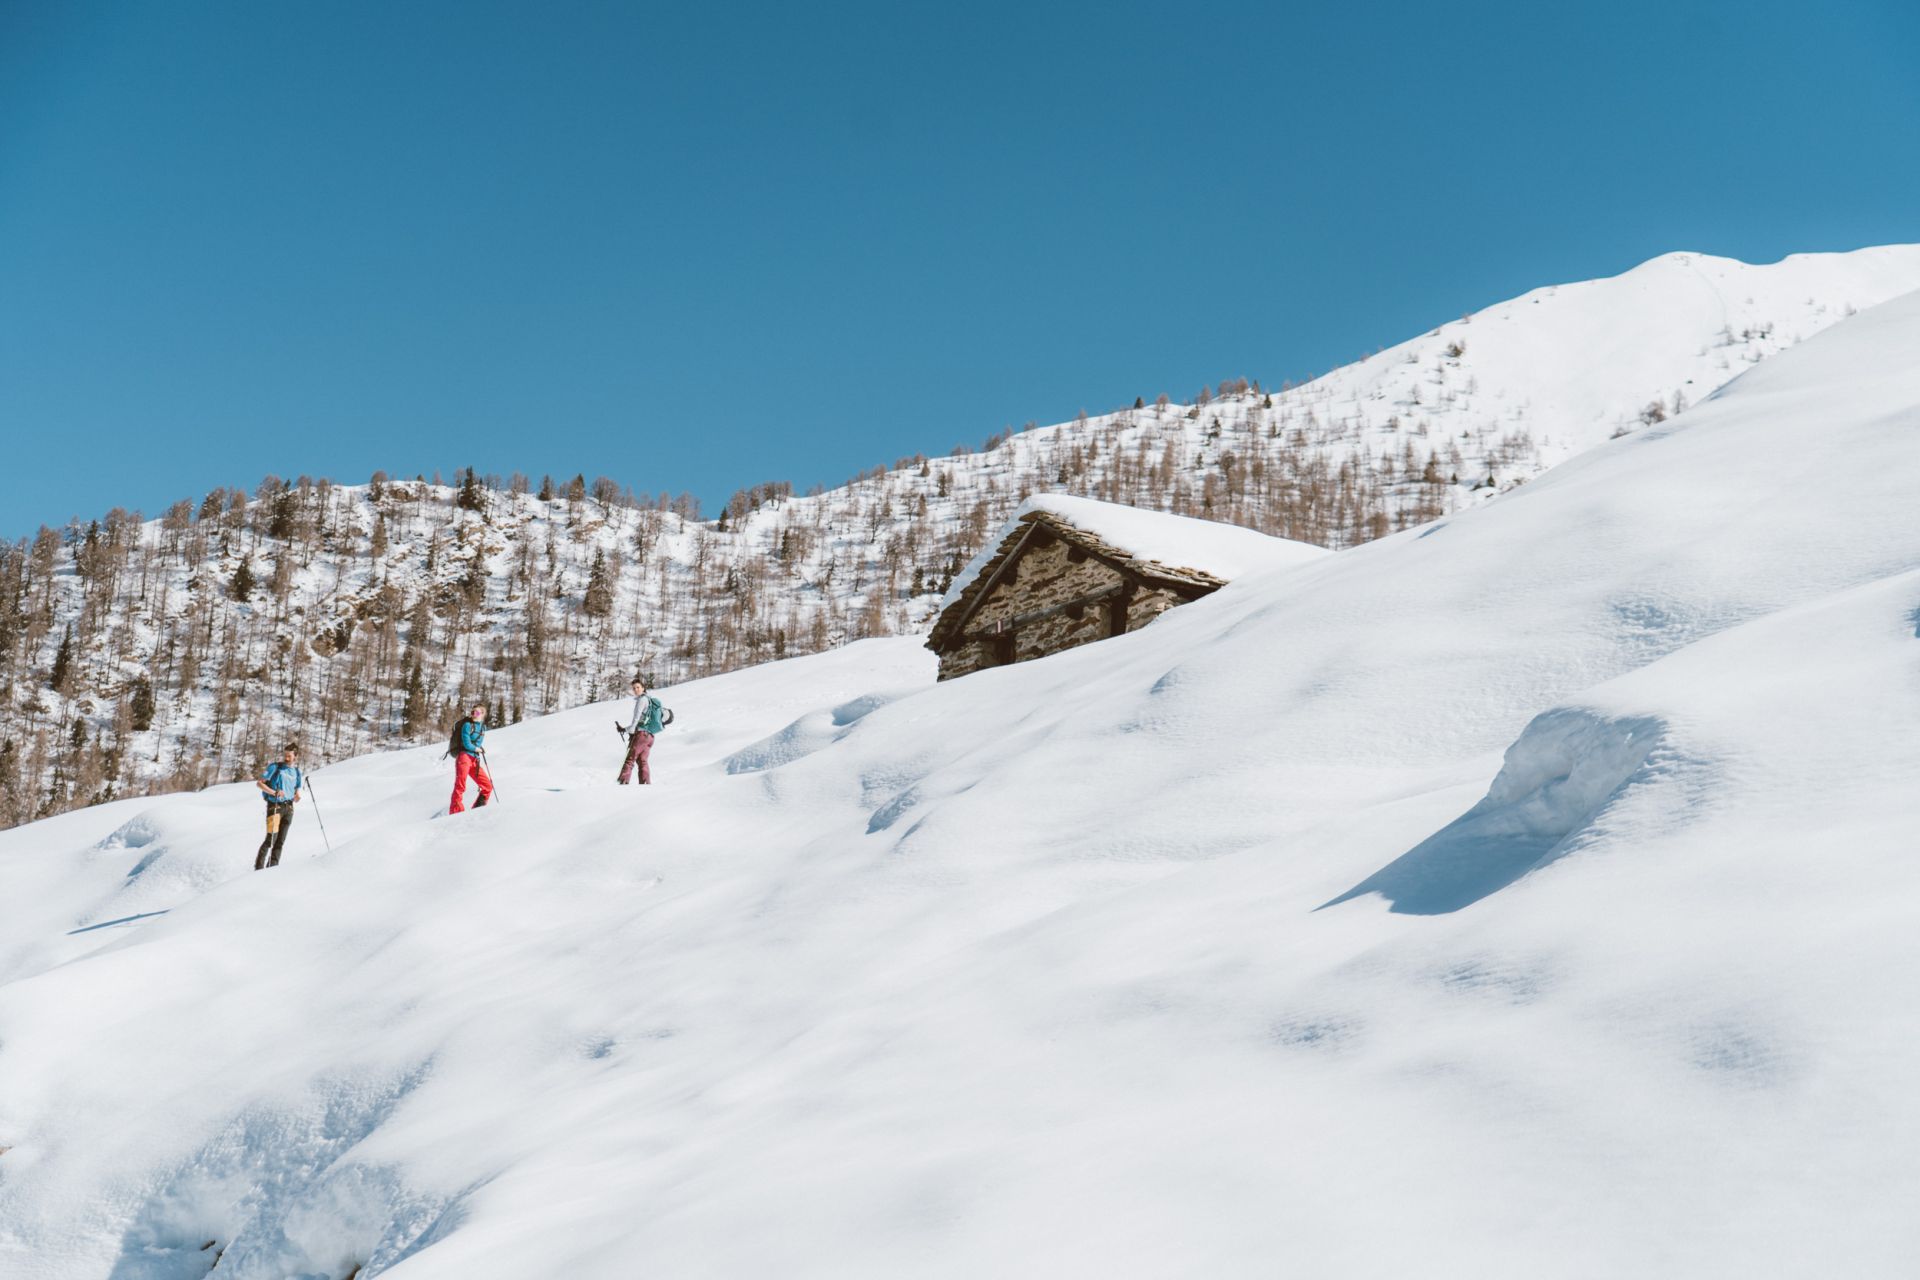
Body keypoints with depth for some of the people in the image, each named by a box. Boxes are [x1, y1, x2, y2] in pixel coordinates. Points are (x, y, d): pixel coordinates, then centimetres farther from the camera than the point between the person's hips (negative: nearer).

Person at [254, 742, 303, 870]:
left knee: (280, 840, 5)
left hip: (288, 807, 5)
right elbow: (259, 783, -6)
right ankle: (259, 867, -8)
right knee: (271, 838, -15)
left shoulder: (296, 771, 13)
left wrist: (297, 796, -3)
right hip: (275, 805, -5)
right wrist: (274, 792, -21)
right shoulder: (275, 767, -3)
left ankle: (272, 867, 10)